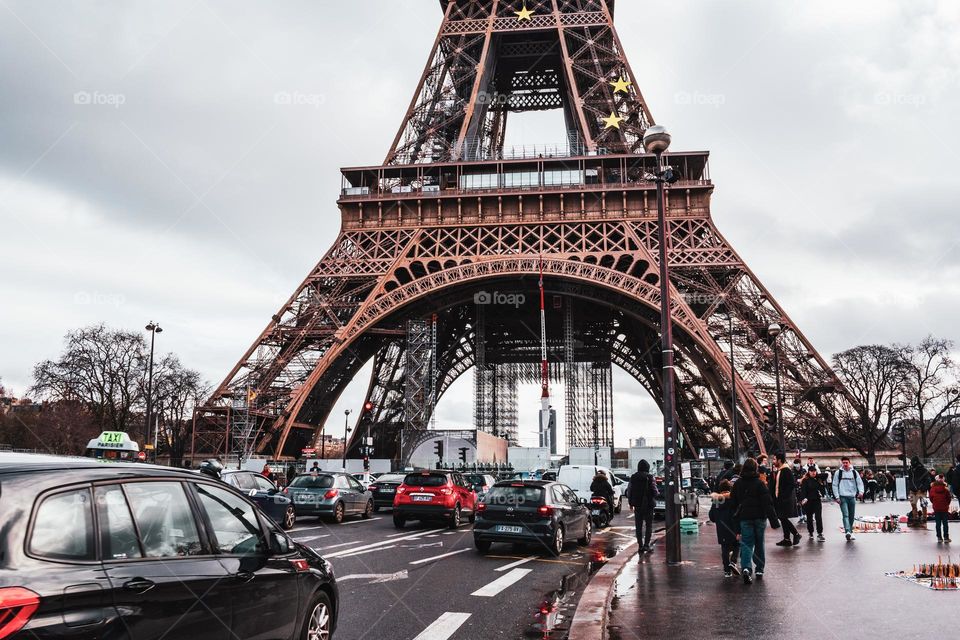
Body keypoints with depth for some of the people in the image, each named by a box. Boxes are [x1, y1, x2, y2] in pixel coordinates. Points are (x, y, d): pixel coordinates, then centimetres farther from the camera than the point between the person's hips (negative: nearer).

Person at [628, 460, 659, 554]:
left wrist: (631, 503, 14)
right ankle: (646, 545, -2)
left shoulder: (633, 477, 1)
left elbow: (629, 492, 4)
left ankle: (640, 545, 10)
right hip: (648, 504, -3)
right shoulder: (649, 477, -12)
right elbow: (654, 491, -14)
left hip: (637, 505, 3)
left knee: (639, 526, 10)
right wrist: (658, 493, 10)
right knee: (648, 525, 5)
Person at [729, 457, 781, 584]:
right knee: (759, 544, 14)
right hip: (759, 517, -1)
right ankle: (760, 569, 21)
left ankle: (746, 568, -22)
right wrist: (774, 520, -10)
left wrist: (736, 524, 14)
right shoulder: (760, 483, -7)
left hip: (744, 518, 1)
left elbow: (733, 504, 7)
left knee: (746, 544, -1)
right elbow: (768, 503, -11)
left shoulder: (737, 484, 2)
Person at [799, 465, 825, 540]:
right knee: (809, 518, 9)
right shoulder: (805, 481, -6)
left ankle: (820, 533, -7)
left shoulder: (818, 479, 4)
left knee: (819, 517, -7)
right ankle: (810, 533, 22)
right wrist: (803, 499, -24)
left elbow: (821, 489, 14)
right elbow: (803, 491, -13)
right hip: (808, 501, -2)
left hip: (817, 500, 2)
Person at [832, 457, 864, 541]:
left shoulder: (854, 472, 7)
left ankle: (850, 531, 23)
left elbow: (860, 482, 5)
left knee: (852, 516, 10)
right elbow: (835, 485, 1)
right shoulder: (838, 472, 1)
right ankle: (848, 532, -27)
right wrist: (837, 497, -6)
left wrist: (861, 491, -15)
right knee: (845, 515, -15)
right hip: (843, 497, -3)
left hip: (852, 497, 3)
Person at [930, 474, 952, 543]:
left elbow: (931, 498, 0)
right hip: (945, 509, -1)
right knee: (945, 523, 7)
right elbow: (949, 498, -4)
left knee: (938, 524, 8)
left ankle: (939, 537, 8)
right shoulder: (946, 489, -10)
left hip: (936, 509, 1)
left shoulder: (932, 489, -7)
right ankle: (946, 537, 6)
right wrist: (947, 504, 15)